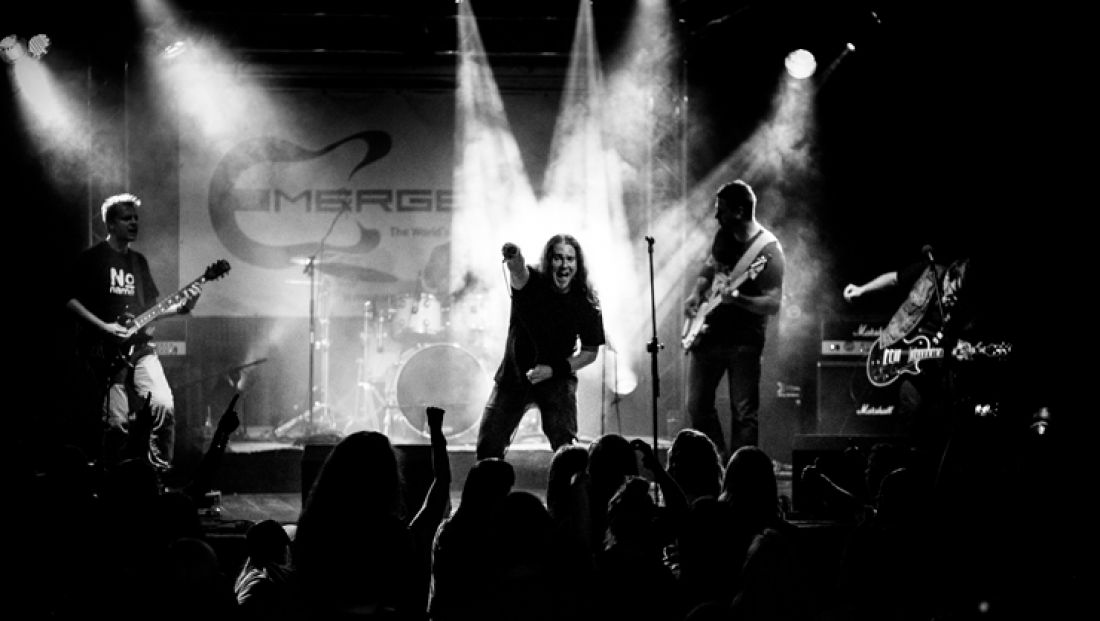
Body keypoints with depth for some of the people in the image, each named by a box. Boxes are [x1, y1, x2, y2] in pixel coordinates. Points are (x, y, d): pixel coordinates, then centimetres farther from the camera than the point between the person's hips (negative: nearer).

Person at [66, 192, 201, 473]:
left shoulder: (139, 261, 18)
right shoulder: (92, 258, 0)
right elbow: (71, 300, -6)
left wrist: (180, 306, 0)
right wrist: (104, 327, -16)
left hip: (140, 346, 5)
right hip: (107, 353, -5)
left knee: (164, 405, -13)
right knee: (118, 422, -9)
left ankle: (160, 470, -2)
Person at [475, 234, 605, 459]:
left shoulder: (586, 304, -10)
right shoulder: (531, 283, -15)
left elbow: (590, 352, 0)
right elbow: (519, 272, -41)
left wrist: (554, 369, -15)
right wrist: (513, 260, -67)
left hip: (557, 380, 0)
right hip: (513, 377, 1)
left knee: (564, 445, -19)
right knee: (487, 447, 1)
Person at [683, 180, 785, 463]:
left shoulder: (767, 250, -16)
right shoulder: (723, 236, 5)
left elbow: (772, 304, -21)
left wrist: (736, 298, -33)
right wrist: (696, 295, 7)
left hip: (744, 341, -7)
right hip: (708, 333, 7)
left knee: (744, 413, -3)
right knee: (697, 407, 9)